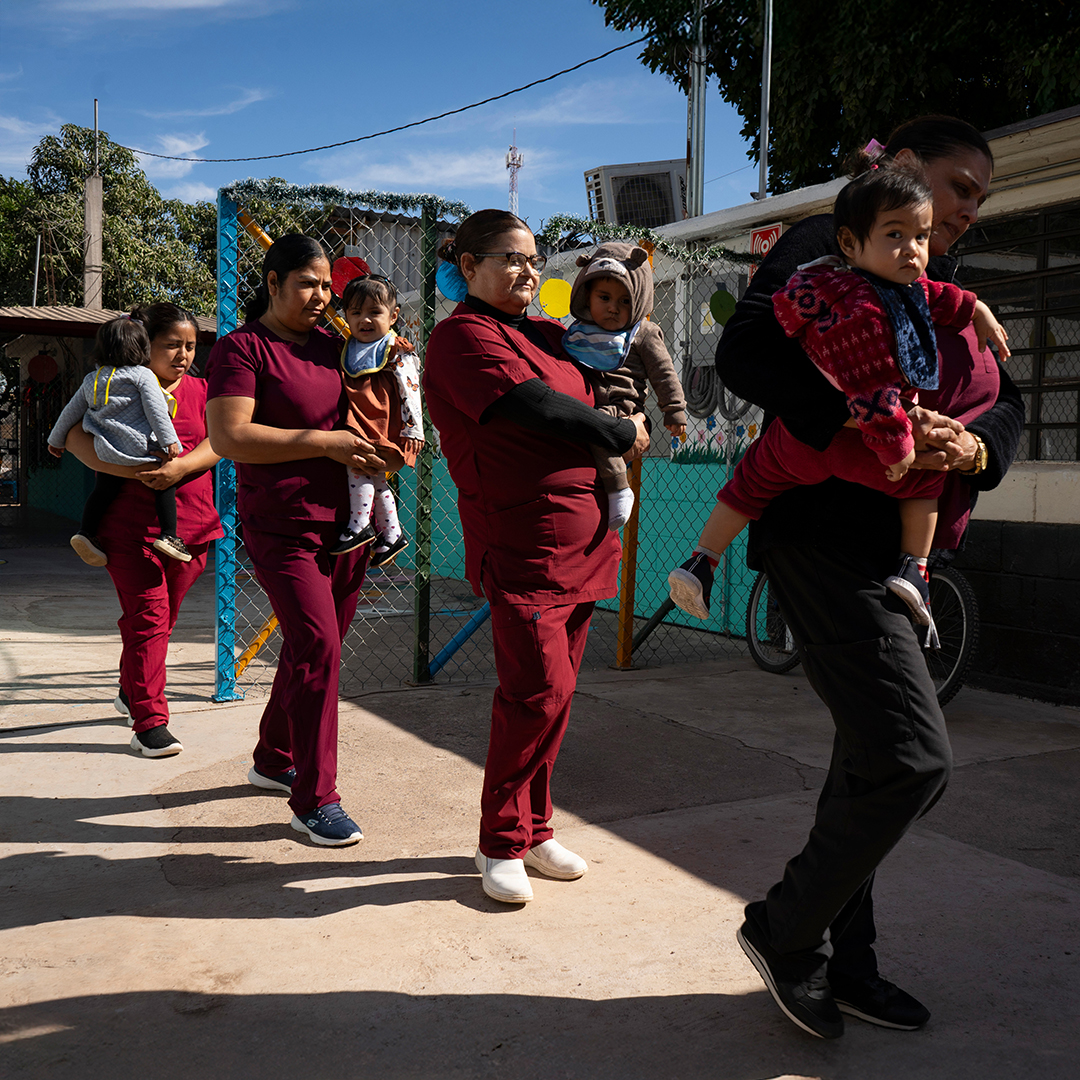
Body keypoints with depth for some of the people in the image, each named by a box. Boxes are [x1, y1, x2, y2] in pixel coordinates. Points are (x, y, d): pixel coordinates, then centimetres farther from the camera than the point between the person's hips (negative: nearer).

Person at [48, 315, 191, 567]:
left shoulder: (91, 379, 17)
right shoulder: (143, 375, -1)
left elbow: (71, 411, 24)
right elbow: (156, 411, -11)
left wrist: (56, 439, 34)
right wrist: (170, 440, -10)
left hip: (105, 450, 5)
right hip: (139, 449, -5)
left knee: (104, 490, 17)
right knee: (165, 483, 6)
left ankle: (86, 532, 10)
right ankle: (168, 535, -1)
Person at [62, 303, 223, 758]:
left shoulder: (199, 390, 11)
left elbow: (216, 443, -2)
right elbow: (77, 438, -11)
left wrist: (179, 468, -22)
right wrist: (134, 473, -23)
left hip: (191, 523, 4)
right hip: (132, 524, -4)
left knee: (163, 616, 15)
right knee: (148, 617, -7)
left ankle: (130, 692, 37)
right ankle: (149, 722, -2)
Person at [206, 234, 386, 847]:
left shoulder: (334, 345, 13)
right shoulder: (242, 349, -7)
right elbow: (229, 437, -18)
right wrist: (325, 442, -20)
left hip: (345, 521, 7)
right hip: (283, 526, -7)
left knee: (314, 647, 14)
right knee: (318, 648, -13)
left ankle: (274, 760, 33)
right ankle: (314, 800, -3)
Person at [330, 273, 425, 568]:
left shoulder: (396, 352, -6)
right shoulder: (348, 350, 11)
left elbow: (410, 390, -9)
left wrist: (412, 430, -14)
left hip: (382, 427, -7)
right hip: (357, 427, 7)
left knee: (359, 466, -19)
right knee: (376, 481, 12)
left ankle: (359, 526, -10)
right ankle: (391, 534, 23)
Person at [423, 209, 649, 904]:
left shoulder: (543, 334, 18)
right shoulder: (463, 335, -6)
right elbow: (539, 409, -17)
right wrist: (623, 435, -4)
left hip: (582, 540, 8)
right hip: (522, 541, -8)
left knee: (551, 694, 10)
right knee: (540, 691, -10)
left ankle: (533, 829, 23)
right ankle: (502, 844, 7)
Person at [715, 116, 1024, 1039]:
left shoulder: (943, 292, 21)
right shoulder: (827, 247, -4)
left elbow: (1004, 401, 10)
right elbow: (745, 354, -20)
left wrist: (974, 445, -14)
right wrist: (863, 421, -29)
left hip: (895, 546, 10)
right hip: (823, 537, -10)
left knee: (873, 754, 14)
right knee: (913, 757, -14)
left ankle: (842, 963, 28)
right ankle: (785, 930, 7)